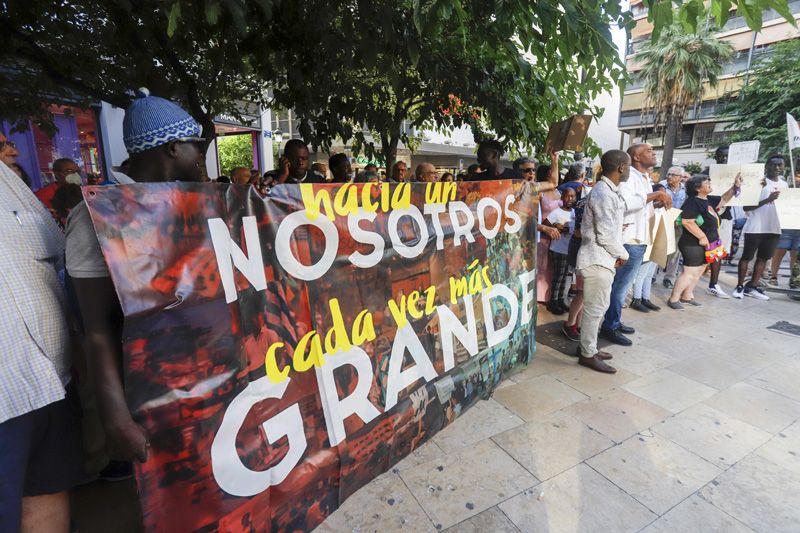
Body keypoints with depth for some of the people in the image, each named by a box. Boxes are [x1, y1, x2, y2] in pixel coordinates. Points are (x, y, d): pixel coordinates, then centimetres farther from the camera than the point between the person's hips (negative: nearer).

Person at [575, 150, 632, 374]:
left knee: (598, 306, 17)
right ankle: (588, 354, 11)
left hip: (603, 258, 10)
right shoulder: (603, 194, -19)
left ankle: (588, 346, 29)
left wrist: (617, 254, 10)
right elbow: (606, 235, -21)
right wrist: (623, 254, -6)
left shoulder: (610, 191, 13)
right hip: (597, 259, -10)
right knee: (596, 308, -1)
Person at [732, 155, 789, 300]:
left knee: (763, 258, 8)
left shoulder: (784, 184, 14)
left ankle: (752, 287, 15)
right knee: (747, 257, 1)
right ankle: (740, 286, 8)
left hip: (774, 228, 6)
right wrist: (767, 200, -23)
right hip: (755, 227, -6)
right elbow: (746, 207, -11)